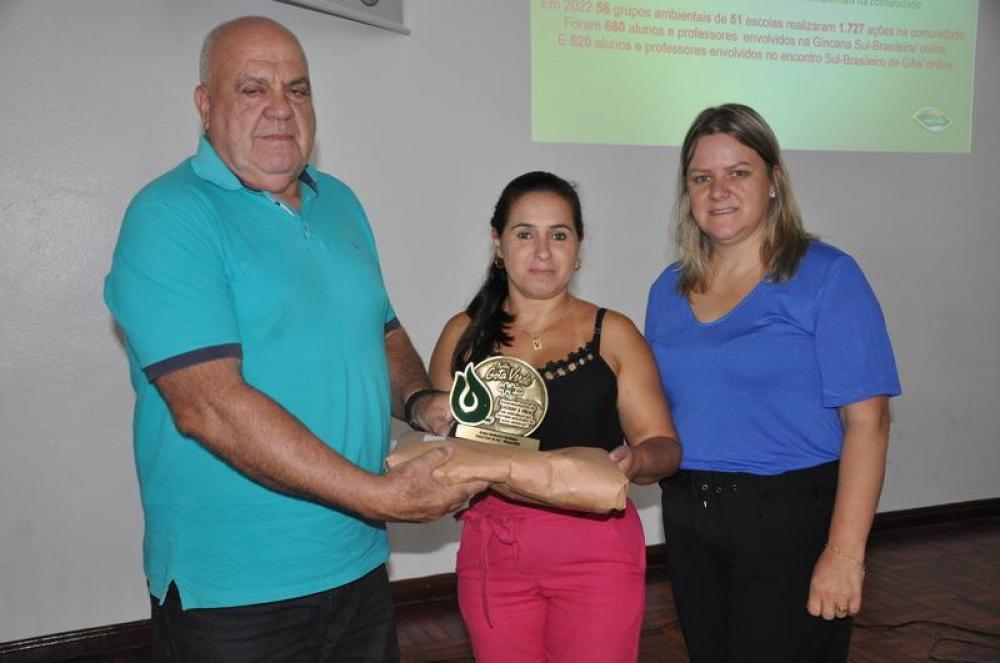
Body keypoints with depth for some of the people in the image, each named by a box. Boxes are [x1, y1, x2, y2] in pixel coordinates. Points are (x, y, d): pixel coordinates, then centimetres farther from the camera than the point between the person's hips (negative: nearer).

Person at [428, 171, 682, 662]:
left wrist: (635, 461, -22)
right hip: (493, 552, 2)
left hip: (596, 551, -1)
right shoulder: (464, 335, 4)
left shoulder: (613, 335, 1)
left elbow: (664, 445, 0)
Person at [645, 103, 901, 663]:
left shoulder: (826, 276, -9)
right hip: (689, 521, 5)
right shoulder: (669, 290, 7)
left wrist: (845, 552, -19)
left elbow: (866, 421, -14)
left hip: (792, 518, -5)